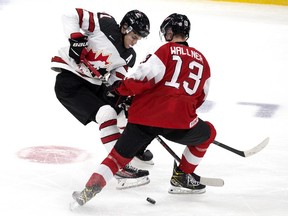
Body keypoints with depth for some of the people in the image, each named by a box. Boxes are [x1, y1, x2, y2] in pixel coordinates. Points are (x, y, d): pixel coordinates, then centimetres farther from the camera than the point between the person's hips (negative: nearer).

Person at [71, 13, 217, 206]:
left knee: (119, 155, 12)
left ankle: (91, 188, -4)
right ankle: (181, 177, 27)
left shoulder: (167, 50, 5)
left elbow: (145, 76, -9)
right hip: (179, 121, 1)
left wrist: (121, 88, 5)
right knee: (208, 133, 29)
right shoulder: (202, 60, 17)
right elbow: (199, 98, 23)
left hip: (145, 115, -1)